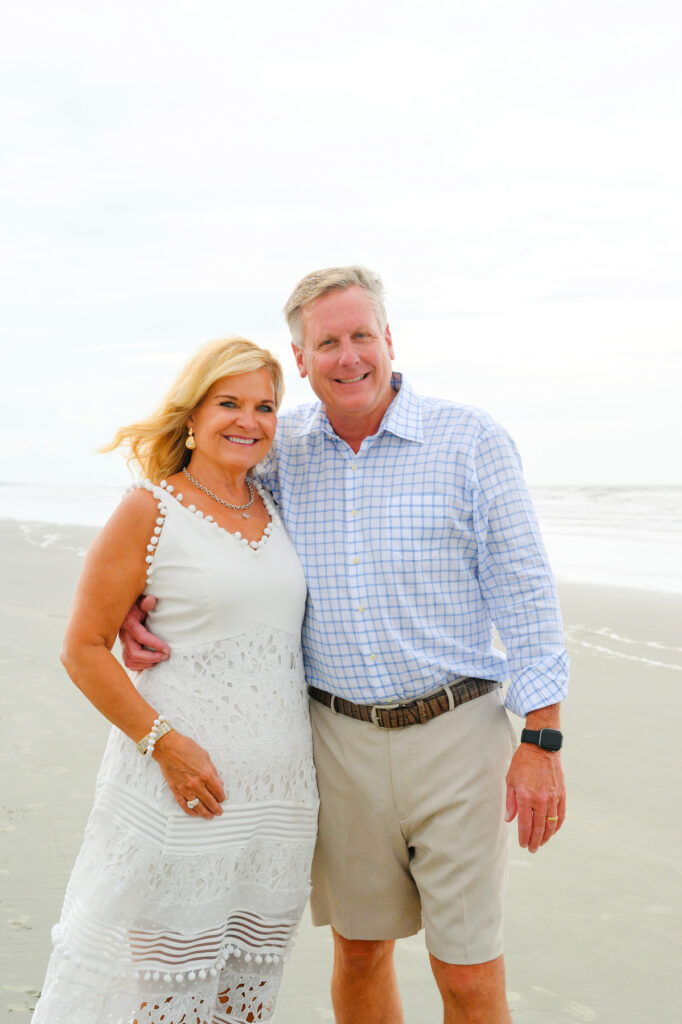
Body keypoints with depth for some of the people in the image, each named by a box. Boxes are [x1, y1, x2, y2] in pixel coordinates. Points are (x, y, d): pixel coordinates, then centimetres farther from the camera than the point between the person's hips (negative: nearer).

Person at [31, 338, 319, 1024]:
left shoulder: (274, 506, 10)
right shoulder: (151, 511, -7)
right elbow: (83, 650, -7)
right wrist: (165, 742, -17)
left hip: (280, 791, 6)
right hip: (180, 787, -5)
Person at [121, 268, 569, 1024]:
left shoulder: (474, 441, -7)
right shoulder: (283, 448, 3)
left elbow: (525, 594, -6)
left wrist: (543, 741, -9)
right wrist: (136, 596, -4)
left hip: (454, 733, -3)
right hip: (339, 739, 3)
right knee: (359, 952, 16)